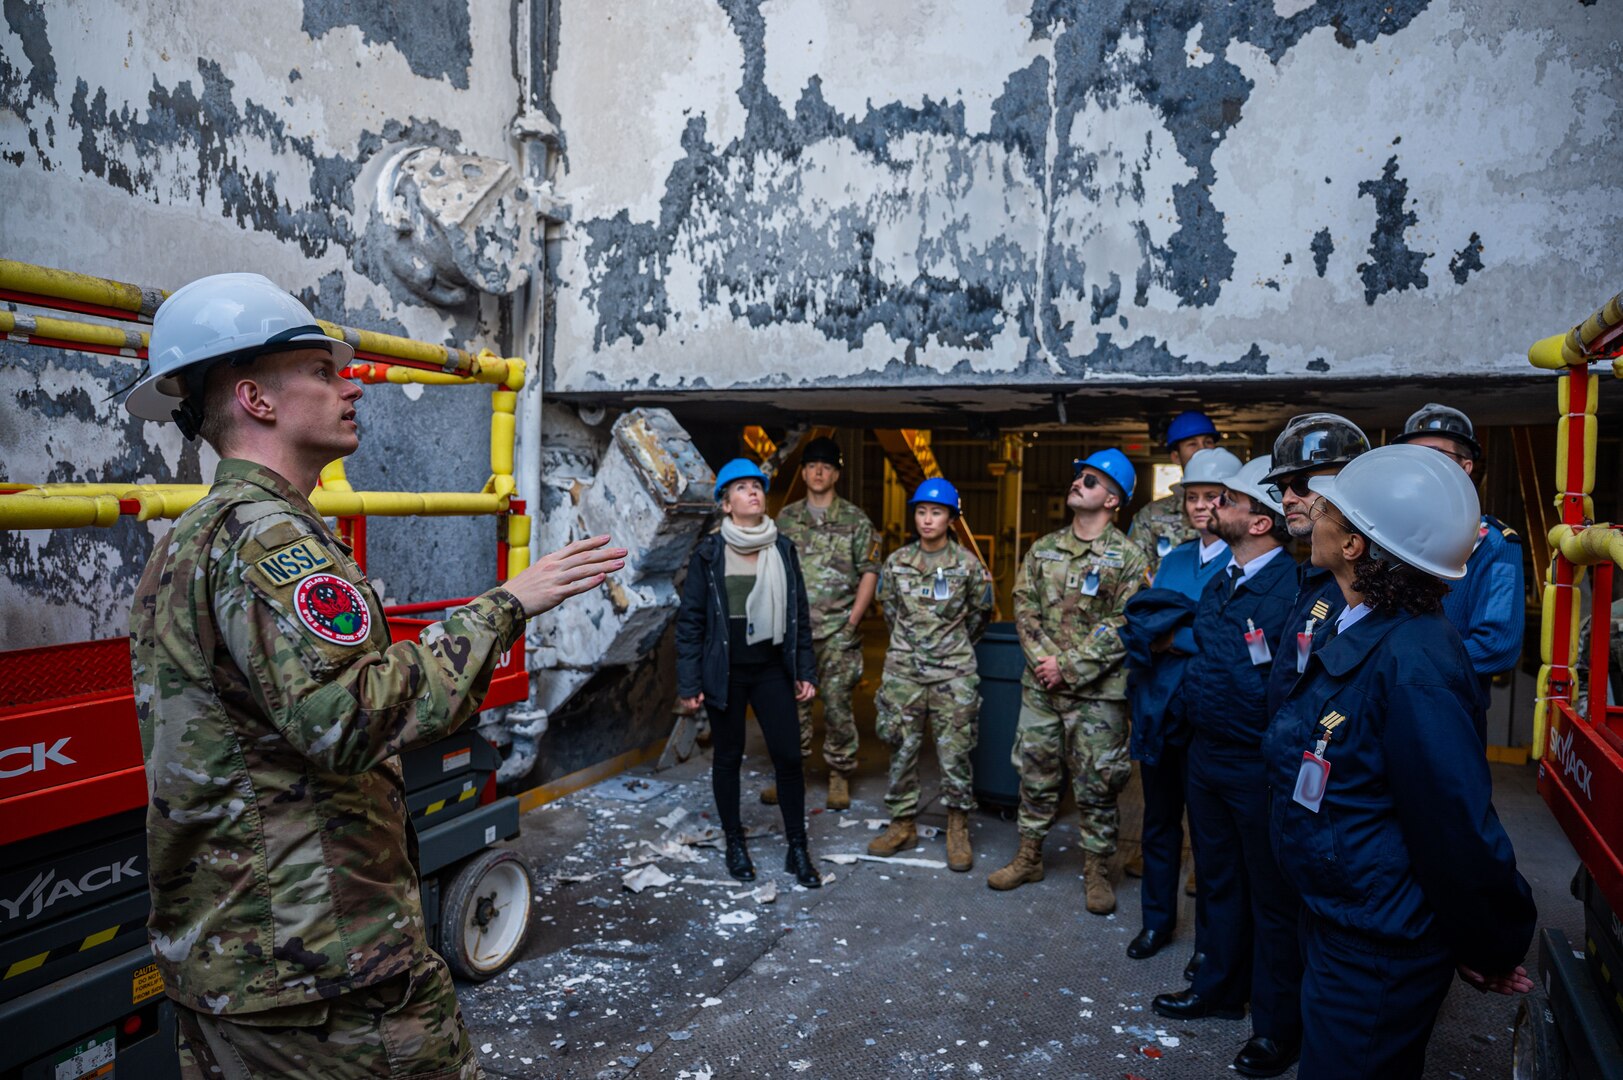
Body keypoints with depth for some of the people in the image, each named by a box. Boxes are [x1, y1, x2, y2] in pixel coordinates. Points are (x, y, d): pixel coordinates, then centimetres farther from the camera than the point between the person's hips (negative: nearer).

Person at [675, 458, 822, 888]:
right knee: (728, 757, 10)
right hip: (725, 671, -2)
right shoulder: (709, 553, -5)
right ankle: (735, 844, 28)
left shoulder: (784, 549, 4)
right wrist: (689, 683, -7)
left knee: (789, 756, 0)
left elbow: (800, 614, 9)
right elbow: (690, 619, -4)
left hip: (772, 669, 2)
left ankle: (798, 850, 14)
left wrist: (805, 671, 6)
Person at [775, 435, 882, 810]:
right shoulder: (786, 518, 9)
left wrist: (853, 620, -8)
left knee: (837, 703, 1)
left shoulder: (855, 519, 1)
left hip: (838, 631, -2)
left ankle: (840, 776, 14)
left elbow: (870, 572, -1)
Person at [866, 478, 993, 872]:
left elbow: (981, 613, 12)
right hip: (903, 670, 2)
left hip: (953, 673, -2)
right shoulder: (897, 562, 3)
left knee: (955, 752, 0)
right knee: (902, 750, 8)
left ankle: (958, 830, 14)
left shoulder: (968, 565, -2)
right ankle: (903, 825, 21)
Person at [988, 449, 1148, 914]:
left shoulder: (1128, 558, -6)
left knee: (1096, 785, 5)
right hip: (1040, 686, 4)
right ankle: (1028, 858, 27)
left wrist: (1070, 668, -15)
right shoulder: (1043, 550, 8)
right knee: (1035, 775, 13)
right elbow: (1025, 609, 6)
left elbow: (1123, 627, -11)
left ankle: (1097, 870, 21)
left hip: (1097, 692, -4)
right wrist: (1043, 659, -9)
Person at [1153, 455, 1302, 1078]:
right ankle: (1221, 989, 42)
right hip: (1207, 754, 8)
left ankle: (1277, 1027, 27)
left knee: (1271, 897, 10)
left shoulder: (1291, 588, -22)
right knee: (1218, 880, 23)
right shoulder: (1219, 582, 6)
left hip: (1258, 768, -8)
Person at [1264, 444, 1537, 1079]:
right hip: (1333, 919, 9)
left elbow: (1460, 827, -25)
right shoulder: (1353, 633, 1)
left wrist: (1492, 950, -12)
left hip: (1378, 953, -9)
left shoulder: (1412, 662, -30)